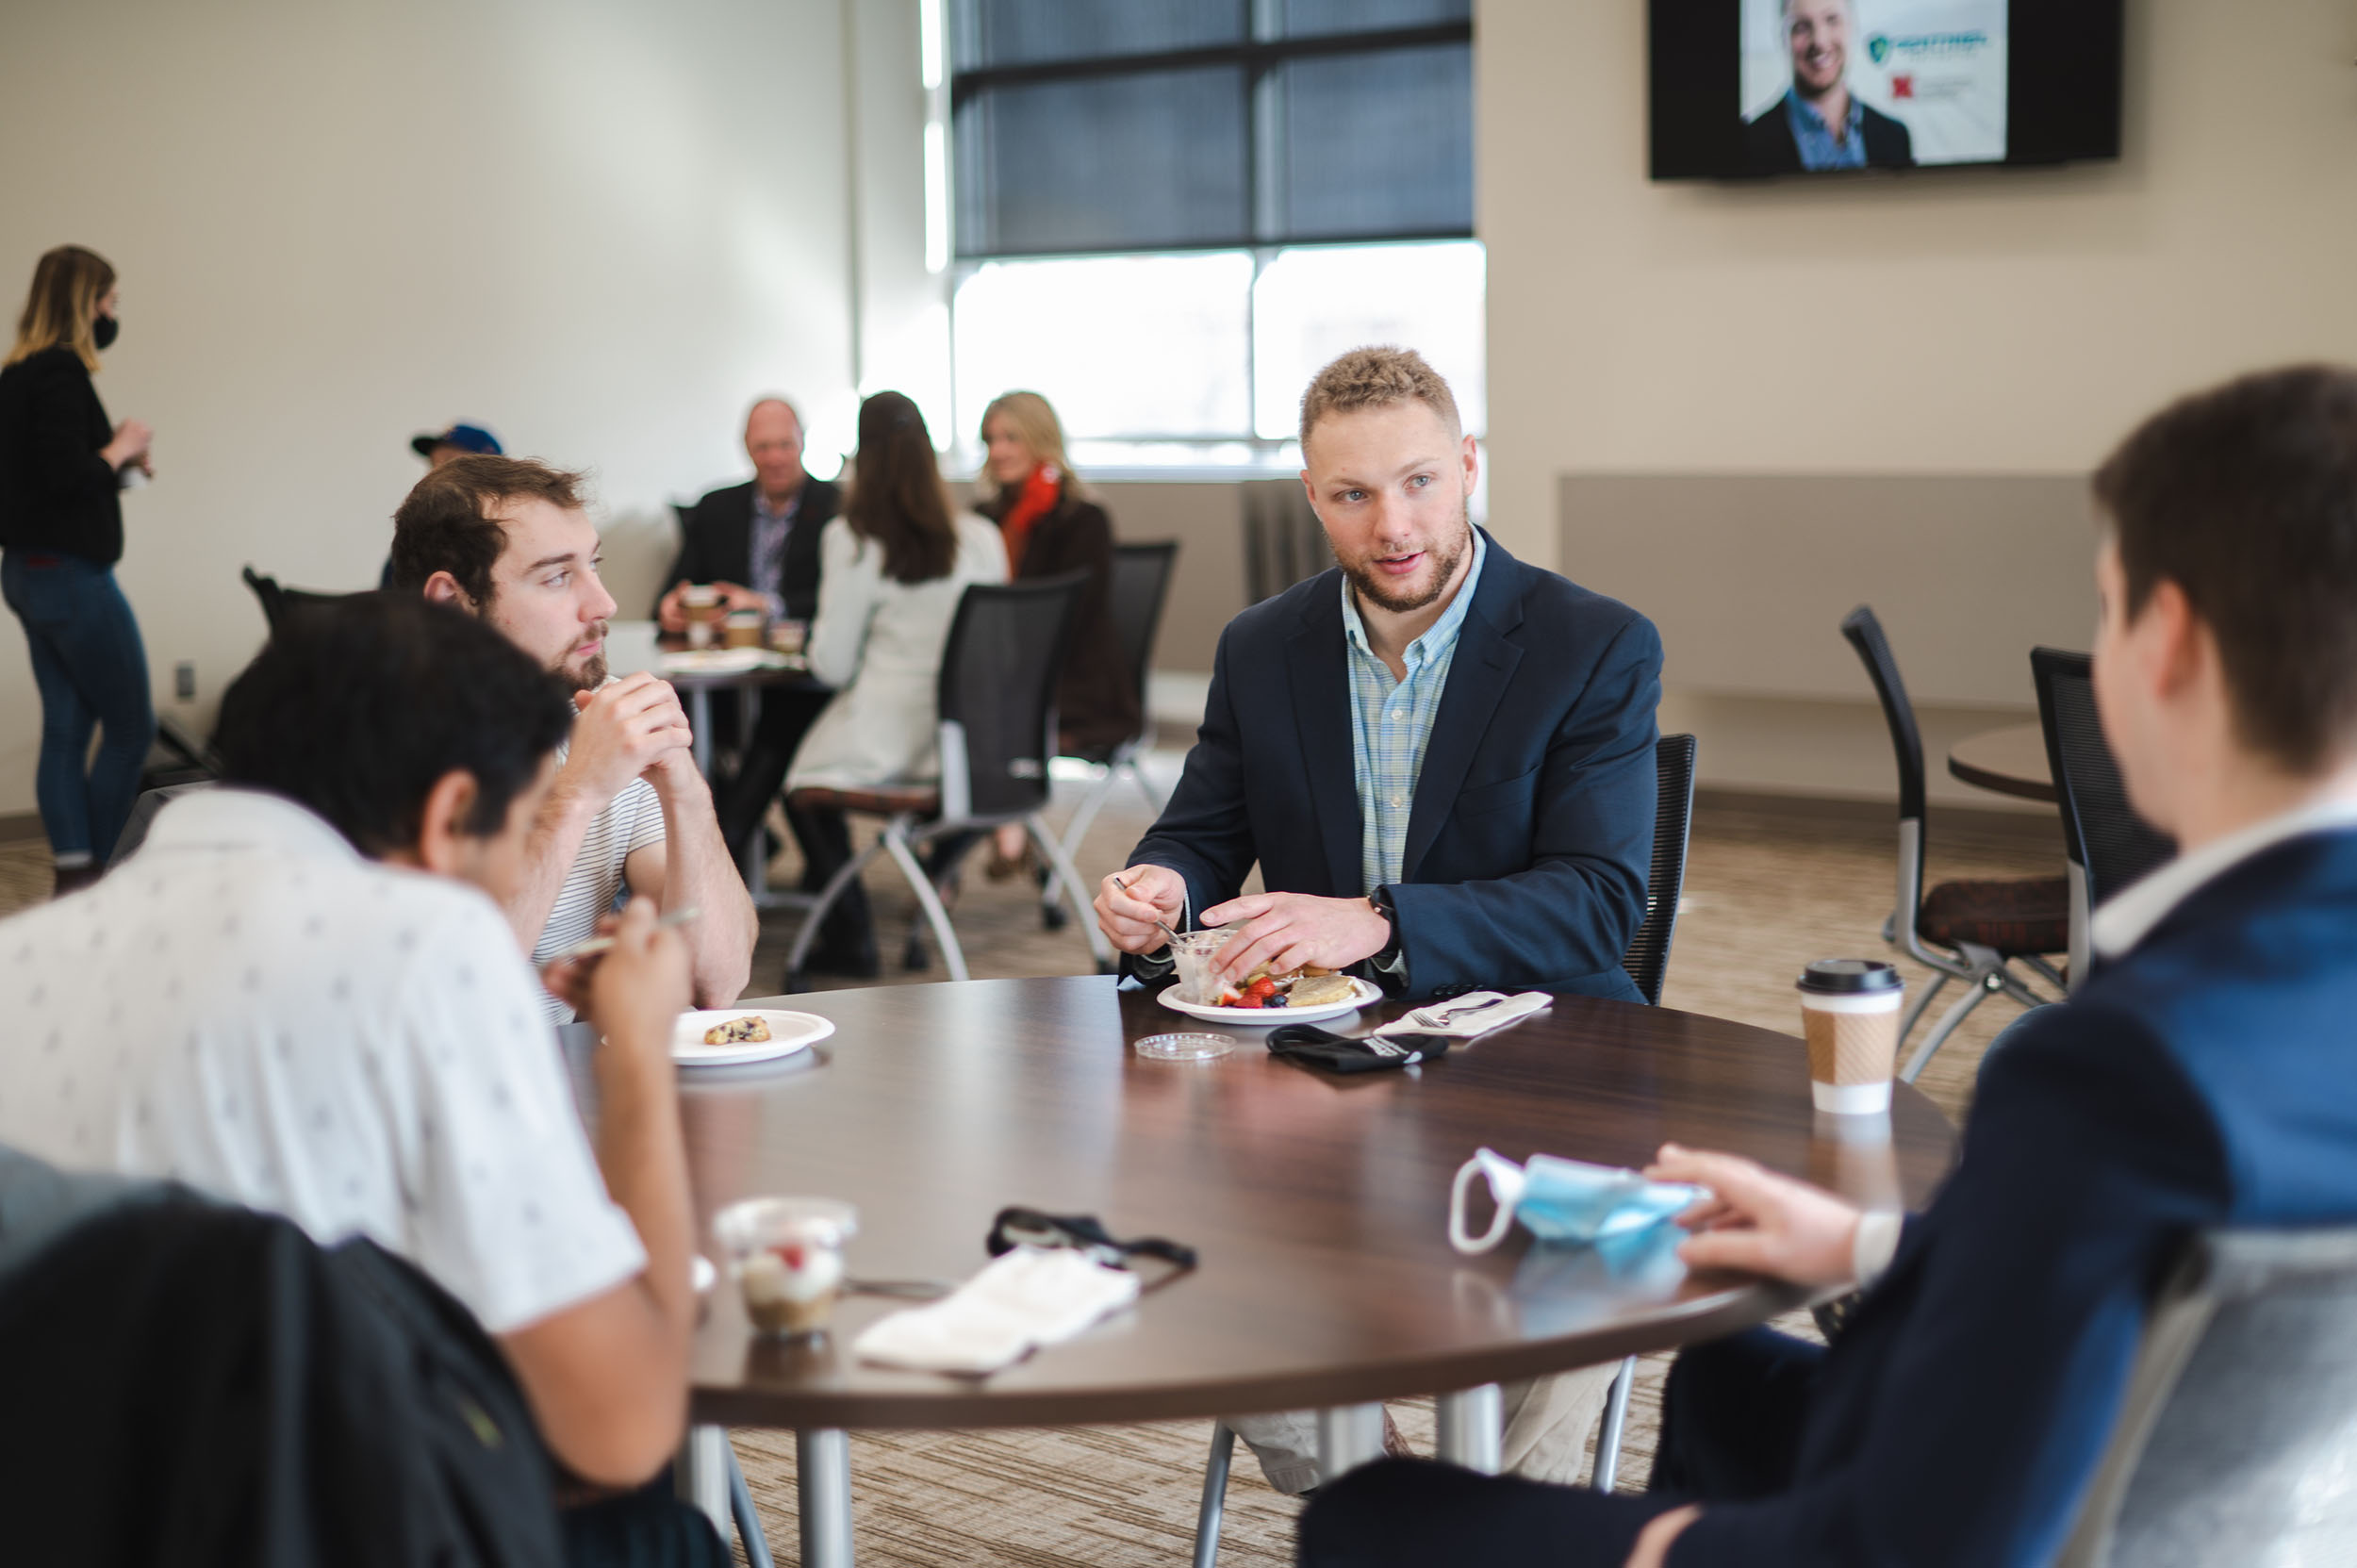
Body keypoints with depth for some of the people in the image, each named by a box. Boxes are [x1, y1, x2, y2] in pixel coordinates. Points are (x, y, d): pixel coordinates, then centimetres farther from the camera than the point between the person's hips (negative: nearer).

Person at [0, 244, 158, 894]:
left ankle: (73, 873, 12)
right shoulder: (58, 372, -17)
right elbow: (68, 476, -24)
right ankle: (94, 871, 3)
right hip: (72, 574, -10)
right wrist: (121, 450, -8)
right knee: (131, 728, -1)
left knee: (66, 728, 10)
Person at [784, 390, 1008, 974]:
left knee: (807, 775, 24)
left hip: (886, 738, -5)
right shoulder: (982, 538, -1)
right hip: (968, 741, 5)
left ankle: (850, 936, 23)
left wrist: (817, 641, 14)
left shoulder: (851, 541, -13)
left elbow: (833, 666, -9)